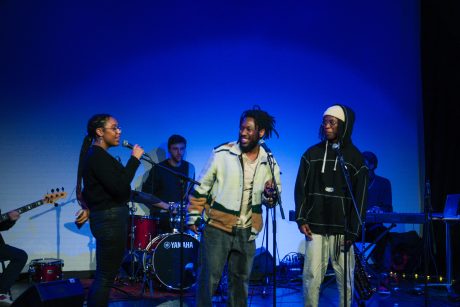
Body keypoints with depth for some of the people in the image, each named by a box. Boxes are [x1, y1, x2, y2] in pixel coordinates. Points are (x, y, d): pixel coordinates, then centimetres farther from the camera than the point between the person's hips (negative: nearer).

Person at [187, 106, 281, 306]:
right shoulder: (222, 153, -8)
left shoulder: (269, 163, 2)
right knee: (209, 278, -1)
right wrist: (193, 216, -3)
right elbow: (201, 187, -1)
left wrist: (270, 196, -10)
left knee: (241, 281, 14)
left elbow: (271, 199, 13)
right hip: (217, 227, -3)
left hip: (246, 232, 3)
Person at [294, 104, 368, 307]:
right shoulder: (312, 154, 9)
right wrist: (301, 219, -2)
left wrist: (353, 231, -6)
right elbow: (301, 189, 9)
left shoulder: (355, 158, 3)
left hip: (342, 230, -1)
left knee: (345, 279, 2)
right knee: (311, 277, -3)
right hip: (315, 228, 1)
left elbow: (360, 197, 1)